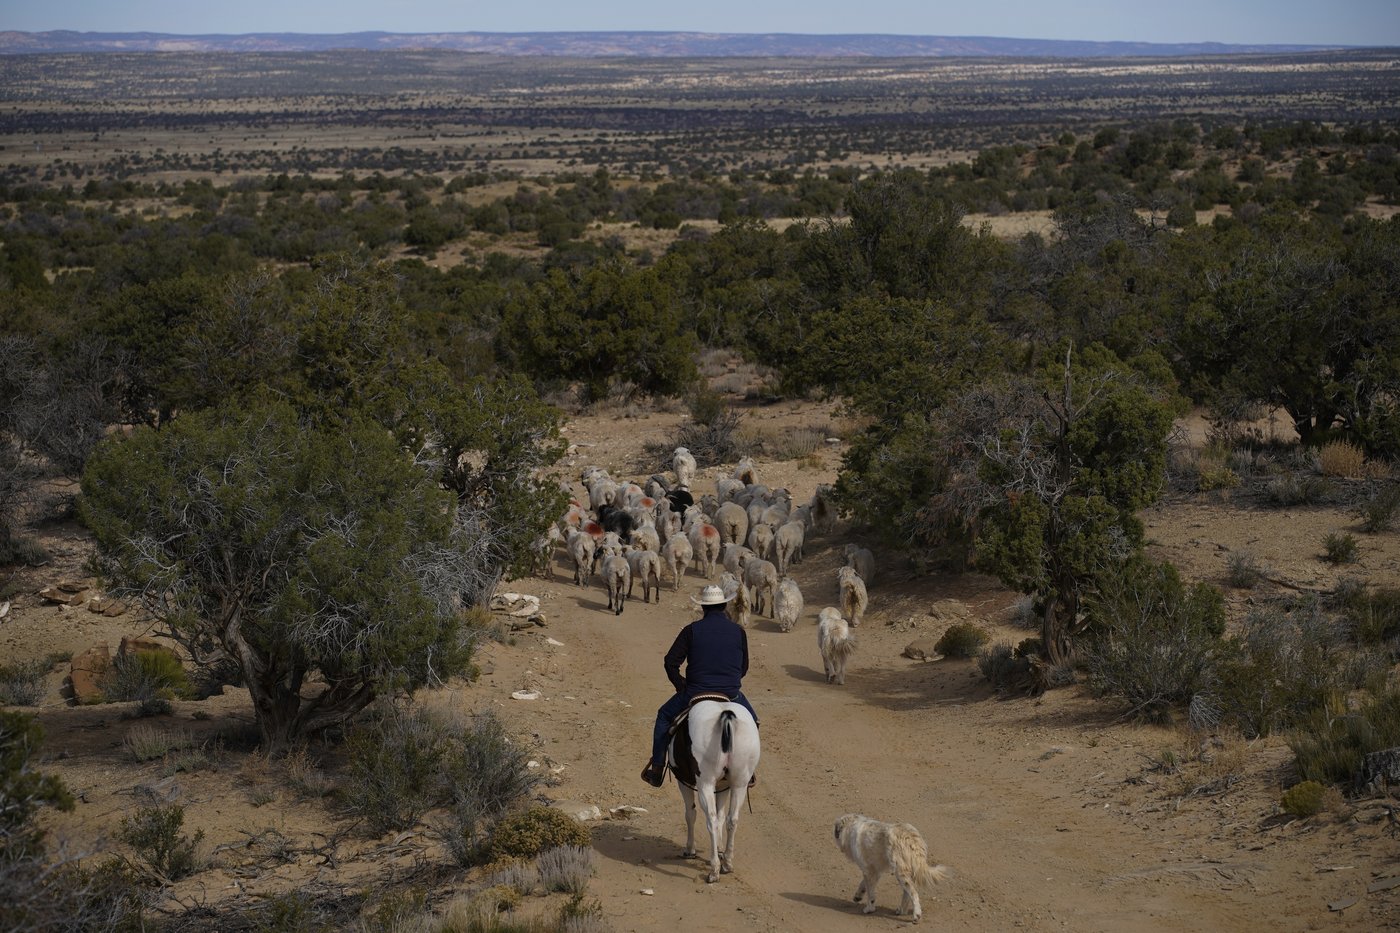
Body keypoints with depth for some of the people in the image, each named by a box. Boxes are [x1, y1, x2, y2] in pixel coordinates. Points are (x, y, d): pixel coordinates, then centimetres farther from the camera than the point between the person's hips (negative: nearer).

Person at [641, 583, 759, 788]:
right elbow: (744, 667, 10)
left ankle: (656, 772, 20)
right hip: (731, 694, 1)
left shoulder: (691, 630, -5)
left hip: (695, 694, -1)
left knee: (664, 716, 24)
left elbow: (671, 662, -4)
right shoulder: (738, 631, 1)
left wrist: (680, 684, 13)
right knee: (750, 720, 31)